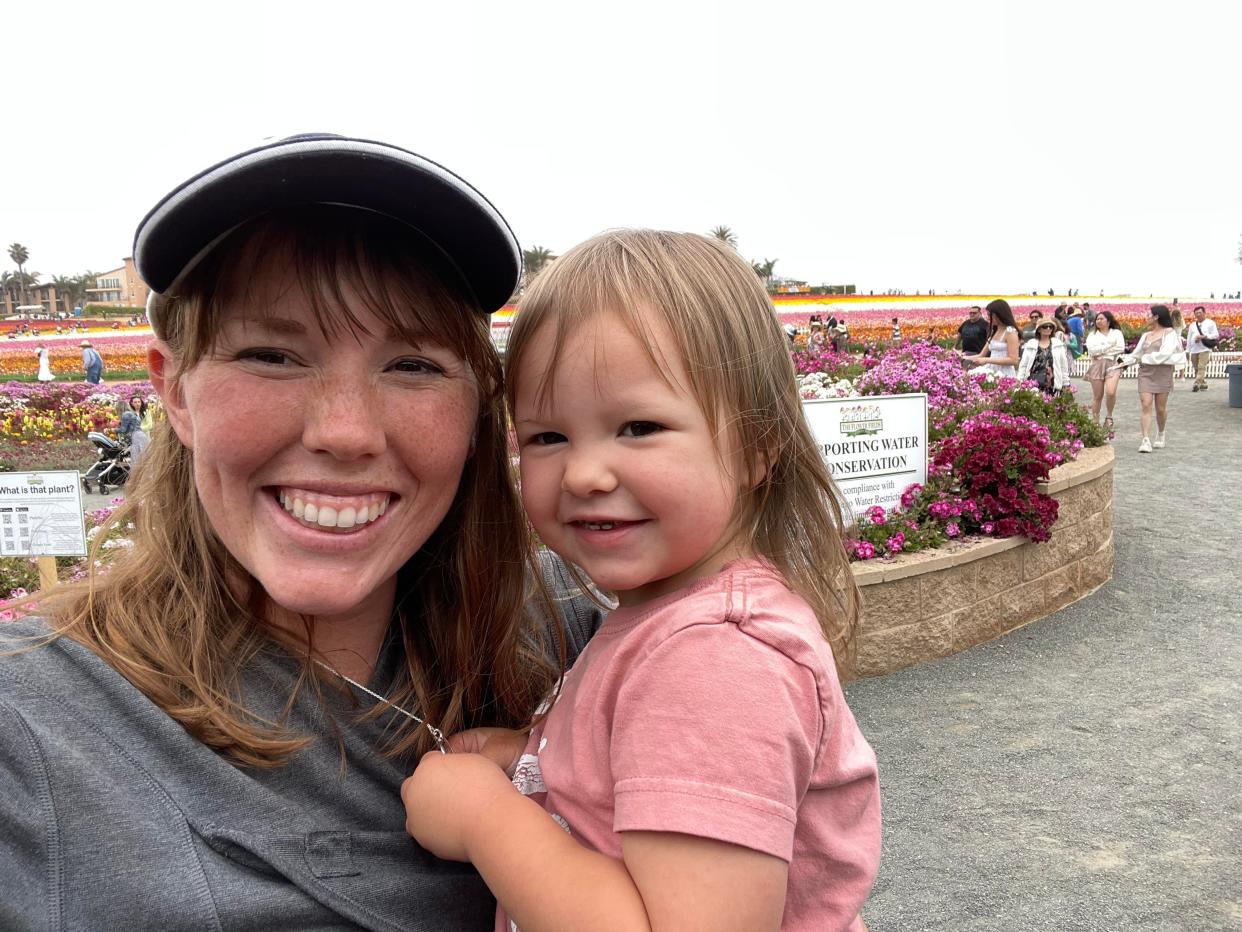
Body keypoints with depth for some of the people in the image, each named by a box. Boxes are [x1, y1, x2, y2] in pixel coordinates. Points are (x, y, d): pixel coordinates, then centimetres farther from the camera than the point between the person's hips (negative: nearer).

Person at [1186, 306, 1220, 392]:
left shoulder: (1210, 323, 5)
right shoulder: (1193, 325, 20)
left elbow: (1216, 335, -3)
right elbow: (1189, 338, 19)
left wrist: (1203, 337, -15)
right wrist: (1187, 350, 13)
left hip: (1205, 349, -5)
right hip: (1194, 350, 6)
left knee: (1201, 368, -14)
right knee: (1197, 369, 5)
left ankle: (1197, 385, -21)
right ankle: (1203, 384, 14)